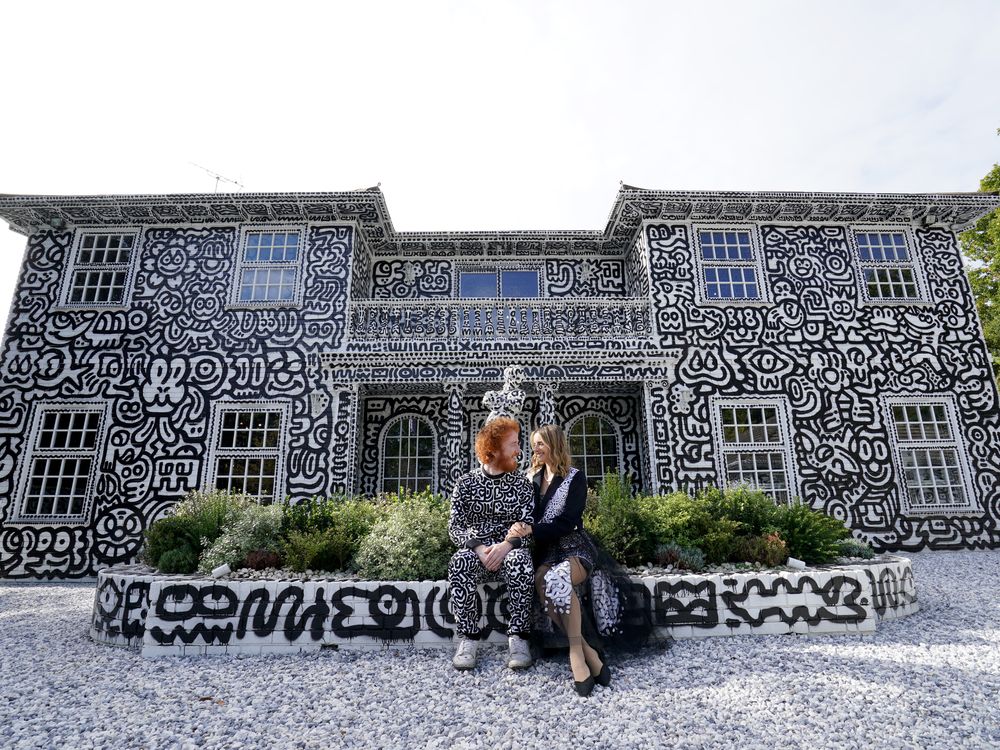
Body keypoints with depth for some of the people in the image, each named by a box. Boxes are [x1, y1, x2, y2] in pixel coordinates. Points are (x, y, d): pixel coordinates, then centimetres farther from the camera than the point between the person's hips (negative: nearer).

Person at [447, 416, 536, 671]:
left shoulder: (522, 483, 6)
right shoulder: (466, 482, 4)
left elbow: (529, 525, -2)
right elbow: (455, 526, -1)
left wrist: (507, 545, -22)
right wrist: (479, 548, -19)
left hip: (510, 551, 0)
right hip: (476, 550, 0)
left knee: (521, 561, -34)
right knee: (460, 562, -33)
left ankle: (518, 636, -23)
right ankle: (468, 638, -22)